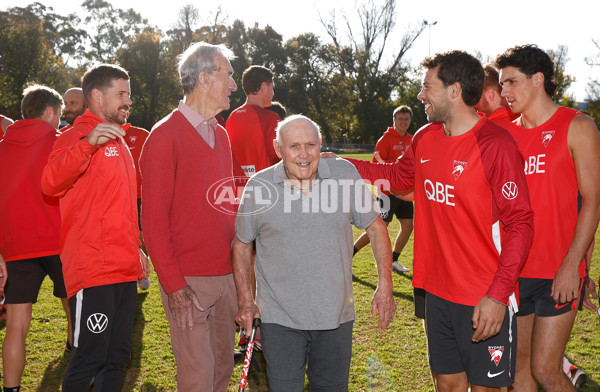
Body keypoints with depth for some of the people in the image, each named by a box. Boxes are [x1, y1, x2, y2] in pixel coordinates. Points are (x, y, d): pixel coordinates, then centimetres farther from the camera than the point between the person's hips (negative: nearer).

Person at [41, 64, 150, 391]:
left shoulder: (118, 141, 21)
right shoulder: (78, 136, -8)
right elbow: (50, 183, -29)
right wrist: (88, 143, -40)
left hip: (124, 268, 9)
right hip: (93, 268, -9)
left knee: (118, 354, 14)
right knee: (90, 357, -6)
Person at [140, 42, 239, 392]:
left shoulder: (221, 135, 12)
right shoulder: (166, 135, -10)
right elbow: (154, 217, -12)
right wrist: (173, 284, -15)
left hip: (227, 274, 7)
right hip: (190, 281, -7)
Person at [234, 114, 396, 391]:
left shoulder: (345, 174, -4)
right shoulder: (258, 187, -7)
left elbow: (376, 228, 4)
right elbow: (241, 243, 6)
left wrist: (385, 286, -1)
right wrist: (245, 300, 0)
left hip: (336, 314, 2)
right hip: (279, 317, -2)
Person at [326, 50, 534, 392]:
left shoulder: (496, 145, -17)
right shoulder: (425, 139, 5)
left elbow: (520, 223, -17)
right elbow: (399, 175, 25)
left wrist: (497, 295, -22)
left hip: (486, 302, -6)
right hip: (438, 292, 6)